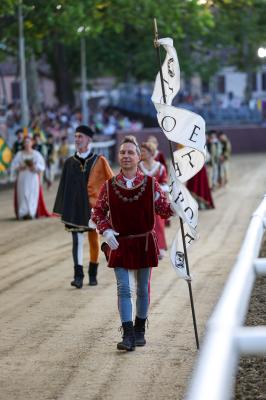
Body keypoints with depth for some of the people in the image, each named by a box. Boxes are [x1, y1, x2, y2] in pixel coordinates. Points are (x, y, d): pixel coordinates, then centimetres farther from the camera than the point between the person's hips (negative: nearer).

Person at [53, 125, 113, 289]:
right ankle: (78, 276, -13)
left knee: (94, 241, 9)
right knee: (77, 241, -9)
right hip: (75, 209, 1)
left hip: (94, 207, -1)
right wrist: (62, 210, 5)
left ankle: (93, 274, 23)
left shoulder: (99, 161, -1)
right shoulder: (70, 162, 5)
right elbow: (64, 186, 8)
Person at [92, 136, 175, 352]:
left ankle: (140, 330, 27)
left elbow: (165, 210, -1)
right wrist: (105, 230, -9)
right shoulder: (109, 186, -3)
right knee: (124, 289, -8)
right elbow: (98, 212, 7)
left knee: (143, 288, 11)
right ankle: (128, 335, -11)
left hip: (144, 242, 0)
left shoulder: (150, 184, -4)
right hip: (120, 244, 0)